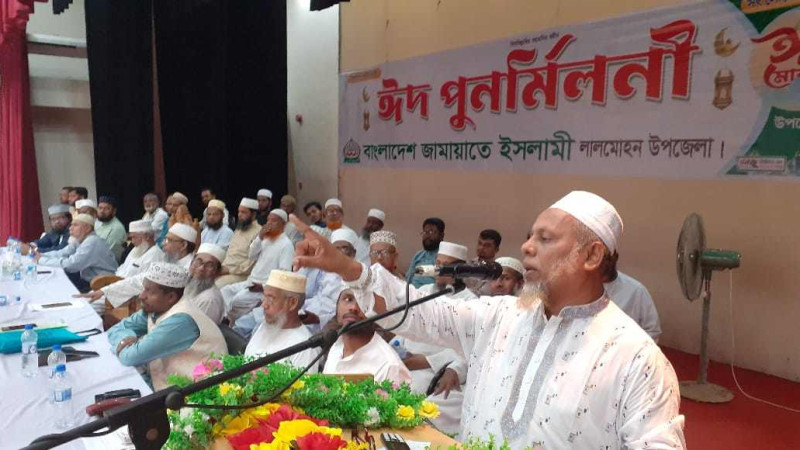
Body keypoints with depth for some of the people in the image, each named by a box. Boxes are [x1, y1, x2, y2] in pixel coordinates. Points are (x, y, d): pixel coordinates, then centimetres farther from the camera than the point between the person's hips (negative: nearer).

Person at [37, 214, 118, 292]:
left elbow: (71, 265, -25)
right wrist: (40, 255, -5)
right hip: (87, 279, 9)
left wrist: (42, 260, -15)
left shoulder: (93, 242, -21)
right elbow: (61, 253, 9)